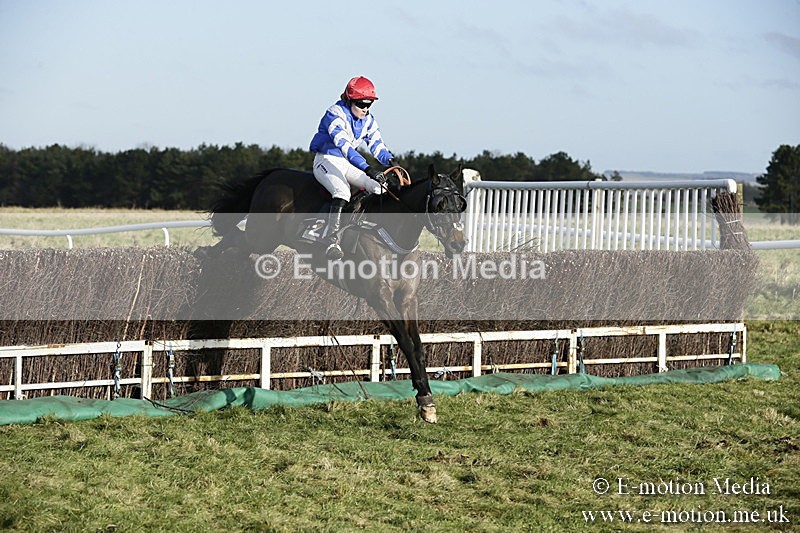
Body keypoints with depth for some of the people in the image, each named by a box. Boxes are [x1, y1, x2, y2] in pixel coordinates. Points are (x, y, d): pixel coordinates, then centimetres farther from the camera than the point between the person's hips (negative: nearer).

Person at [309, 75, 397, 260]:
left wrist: (390, 161, -21)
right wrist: (367, 168, -44)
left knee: (378, 187, -9)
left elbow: (377, 145, 3)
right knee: (342, 191, -35)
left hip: (347, 164, 8)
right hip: (326, 160, -8)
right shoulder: (336, 114, -20)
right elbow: (344, 145, -33)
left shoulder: (368, 120, 6)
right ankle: (333, 242, -43)